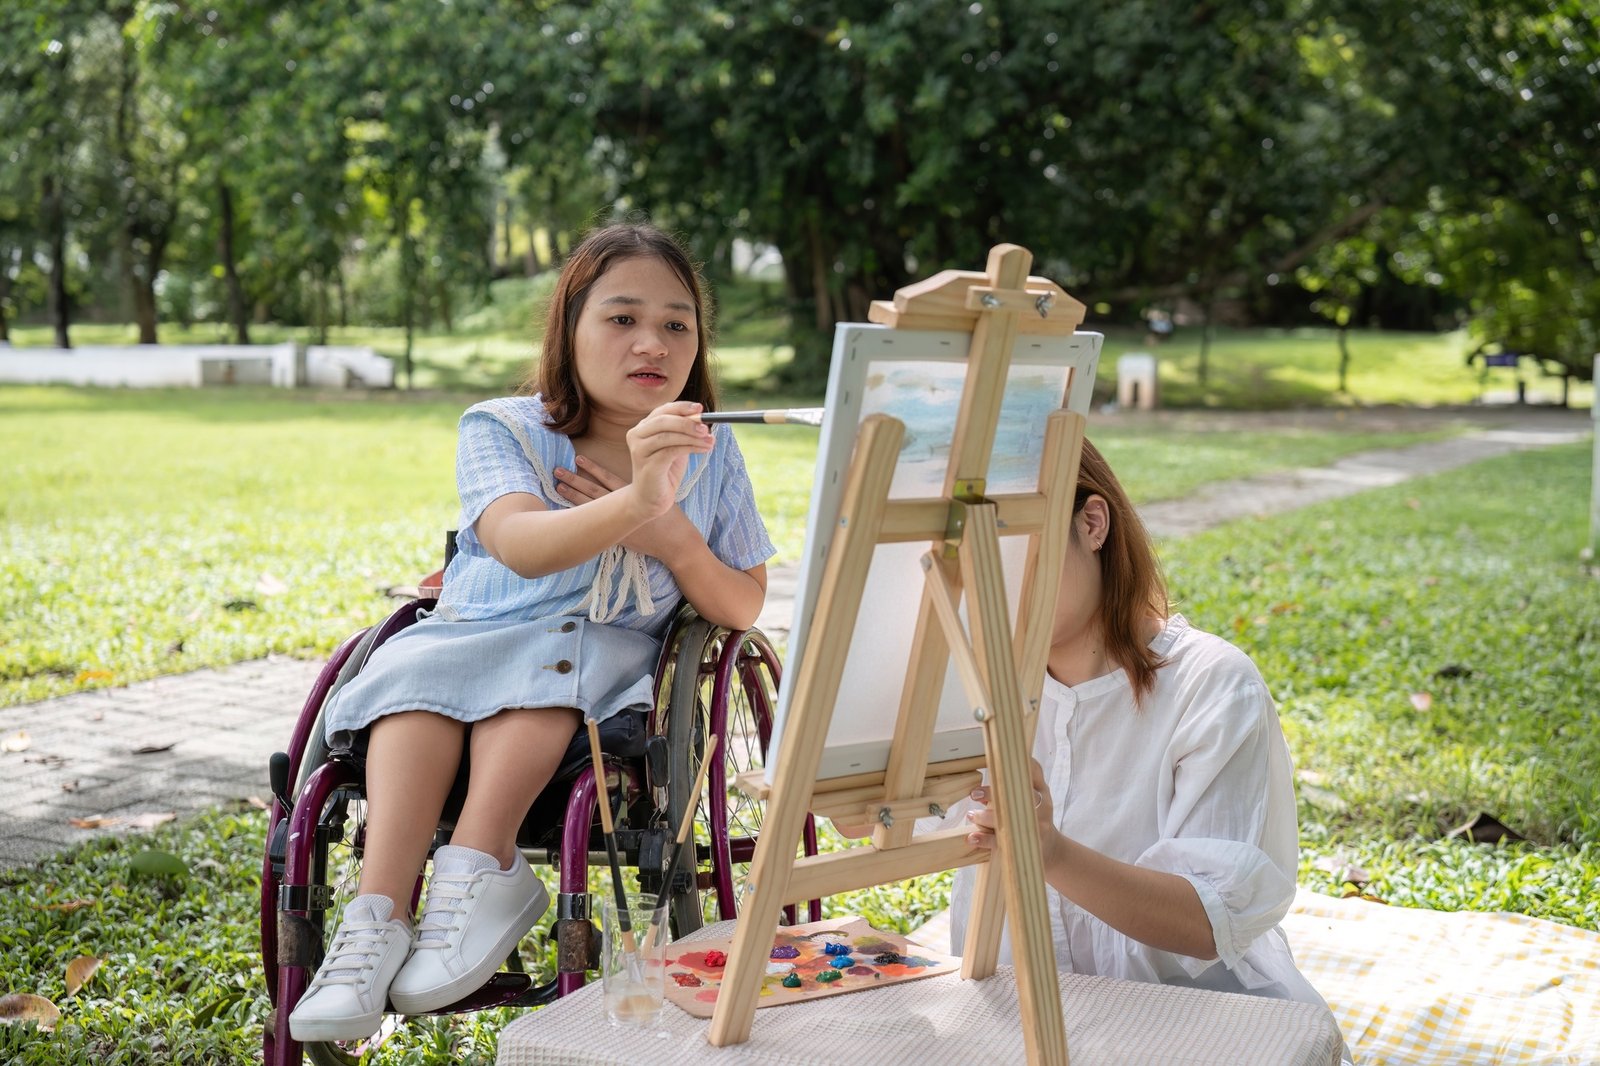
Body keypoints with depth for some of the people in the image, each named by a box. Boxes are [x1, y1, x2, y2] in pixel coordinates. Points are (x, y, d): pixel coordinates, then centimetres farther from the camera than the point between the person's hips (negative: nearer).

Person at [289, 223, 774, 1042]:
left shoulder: (712, 454, 4)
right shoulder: (502, 430, -5)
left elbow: (744, 608, 7)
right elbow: (520, 546, -27)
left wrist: (673, 539, -15)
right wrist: (634, 501, -47)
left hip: (611, 655, 0)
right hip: (476, 631, 0)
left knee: (543, 662, -34)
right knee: (416, 669, -32)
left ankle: (475, 871, -35)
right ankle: (381, 908, -39)